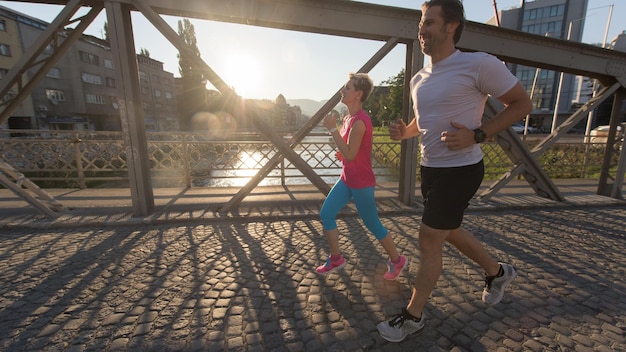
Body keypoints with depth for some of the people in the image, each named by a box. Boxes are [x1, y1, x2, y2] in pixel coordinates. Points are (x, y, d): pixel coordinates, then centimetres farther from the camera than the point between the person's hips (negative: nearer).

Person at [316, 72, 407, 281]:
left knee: (373, 225, 6)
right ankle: (336, 259, 25)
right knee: (326, 214, 7)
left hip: (361, 183, -9)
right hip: (347, 179, 9)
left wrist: (332, 128, -23)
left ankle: (397, 260, 32)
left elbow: (350, 155, -26)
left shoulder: (359, 121, -21)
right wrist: (342, 155, 2)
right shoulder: (349, 117, 8)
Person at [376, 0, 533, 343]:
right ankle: (497, 272, 48)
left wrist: (477, 135, -21)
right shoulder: (418, 79, 8)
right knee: (449, 231, 20)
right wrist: (403, 130, -1)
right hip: (430, 168, 8)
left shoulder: (478, 64, -14)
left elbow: (522, 103, -6)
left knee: (429, 240, -3)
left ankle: (413, 316, 19)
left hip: (460, 169, -8)